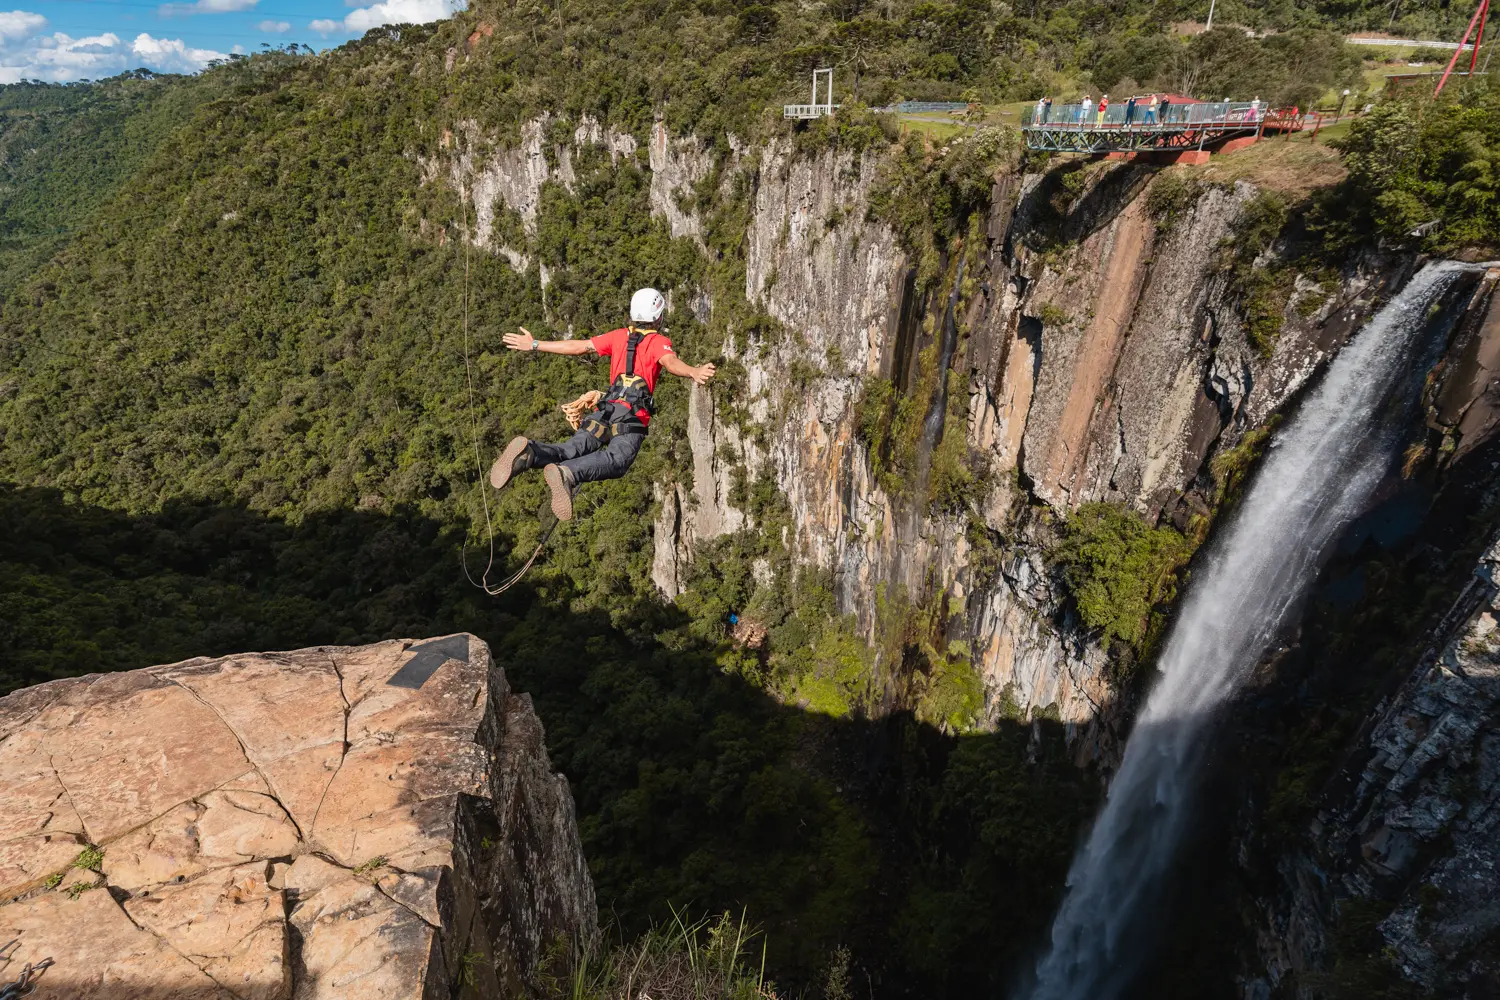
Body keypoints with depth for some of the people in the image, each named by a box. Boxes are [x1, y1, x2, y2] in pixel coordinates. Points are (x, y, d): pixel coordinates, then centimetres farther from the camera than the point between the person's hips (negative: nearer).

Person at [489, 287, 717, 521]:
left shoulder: (619, 336, 25)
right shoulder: (659, 341, 10)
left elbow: (577, 346, 26)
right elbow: (671, 361, -13)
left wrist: (534, 345, 36)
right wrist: (693, 372, -33)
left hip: (606, 408, 5)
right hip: (634, 414, -5)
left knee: (571, 450, -11)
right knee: (616, 461, -25)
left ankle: (529, 452, -40)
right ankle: (567, 474, -52)